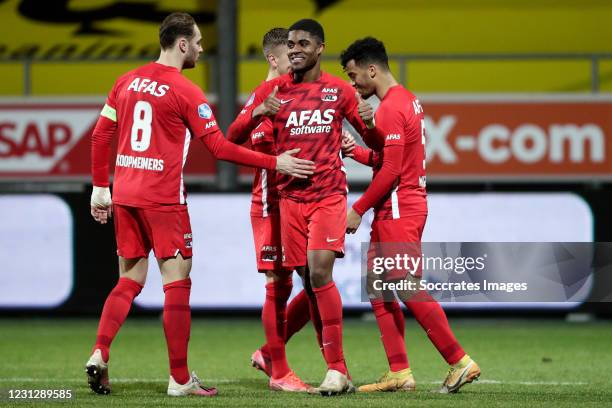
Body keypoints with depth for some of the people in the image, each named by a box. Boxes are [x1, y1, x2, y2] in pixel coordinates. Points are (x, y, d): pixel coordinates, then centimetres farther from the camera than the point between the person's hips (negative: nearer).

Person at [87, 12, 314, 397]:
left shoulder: (127, 81, 9)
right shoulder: (185, 92, -10)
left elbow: (100, 135, 11)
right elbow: (220, 148, -10)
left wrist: (100, 188, 19)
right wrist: (275, 163, -5)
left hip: (124, 194, 6)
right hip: (163, 199, -6)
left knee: (129, 281, 14)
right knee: (177, 284, 0)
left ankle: (99, 354, -4)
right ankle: (180, 379, 1)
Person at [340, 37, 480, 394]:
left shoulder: (391, 107, -15)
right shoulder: (408, 100, 16)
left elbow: (391, 169, -20)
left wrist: (358, 209, -15)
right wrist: (355, 151, 9)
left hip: (398, 210, -10)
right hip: (400, 210, 10)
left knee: (410, 290, -9)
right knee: (379, 290, 8)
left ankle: (461, 362, -6)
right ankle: (399, 373, 8)